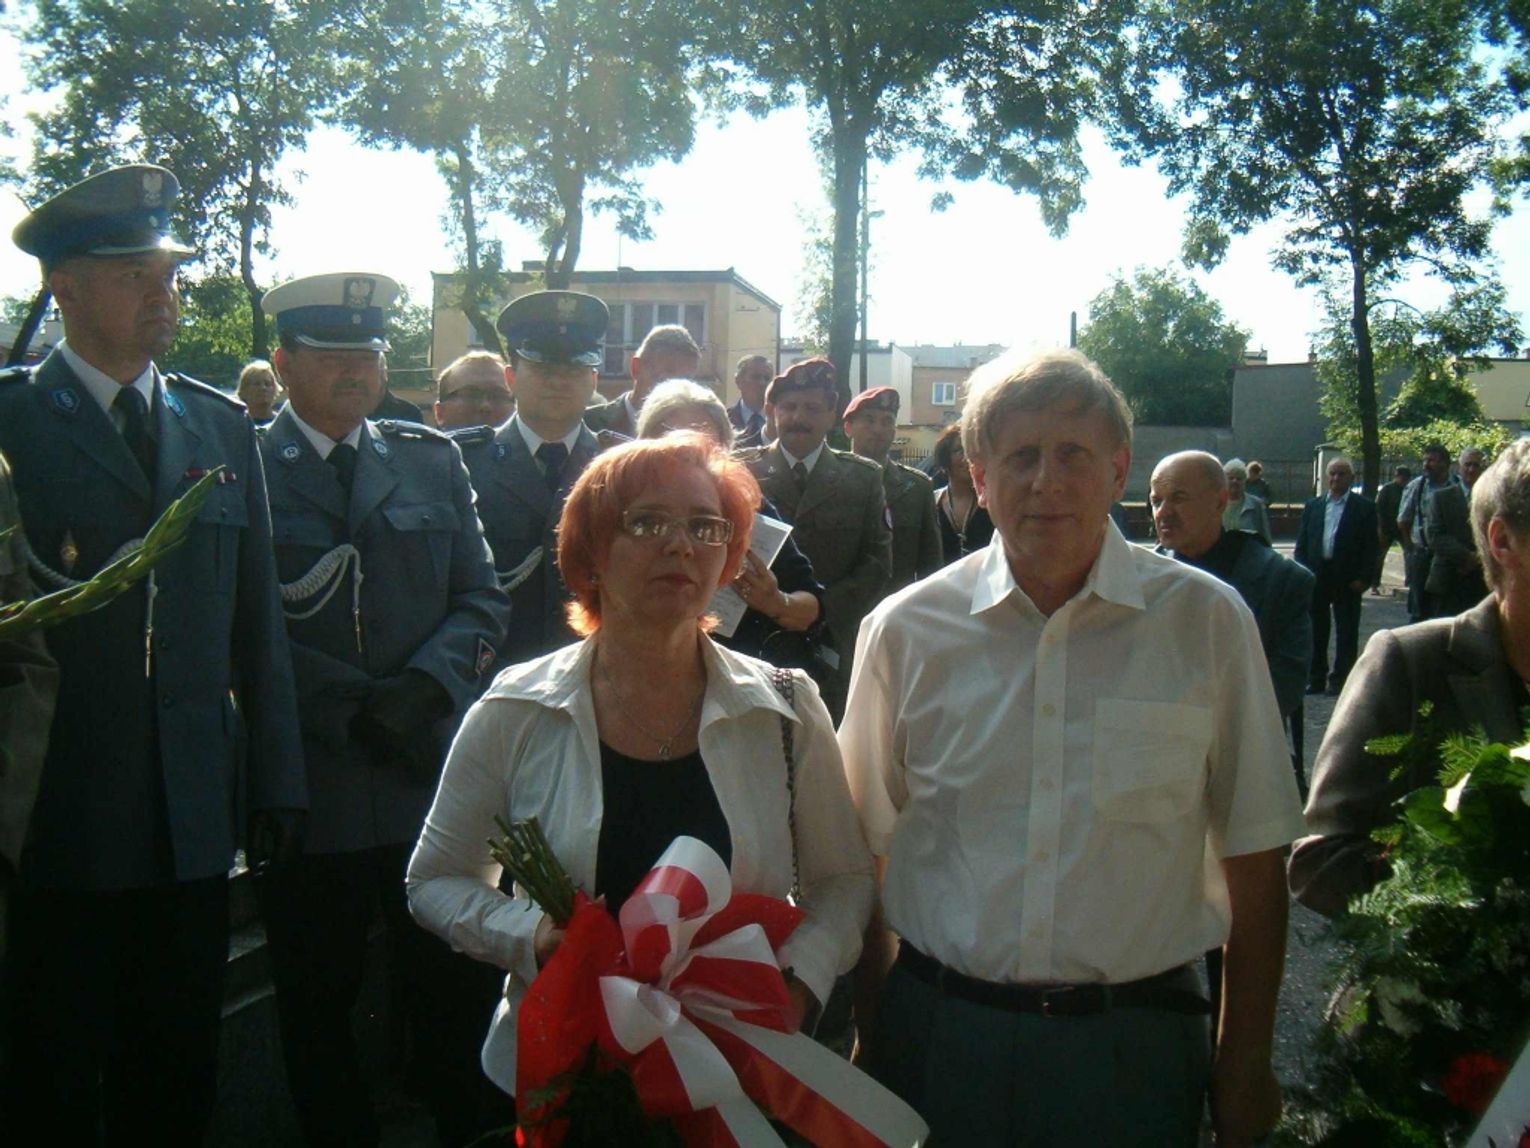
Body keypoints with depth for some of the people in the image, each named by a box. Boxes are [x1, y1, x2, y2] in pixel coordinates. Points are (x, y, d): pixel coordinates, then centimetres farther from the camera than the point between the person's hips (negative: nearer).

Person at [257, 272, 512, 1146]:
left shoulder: (433, 461, 11)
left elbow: (483, 600, 6)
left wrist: (423, 686, -11)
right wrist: (355, 707, -15)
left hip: (434, 782, 2)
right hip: (308, 787, -1)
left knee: (456, 1001, 9)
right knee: (318, 1012, 13)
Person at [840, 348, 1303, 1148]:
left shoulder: (1205, 621, -5)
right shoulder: (906, 630, -3)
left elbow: (1254, 859, 1)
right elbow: (859, 853, 4)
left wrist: (1244, 1066, 2)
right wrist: (871, 1033, 2)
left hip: (1131, 1047, 0)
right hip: (939, 1035, 1)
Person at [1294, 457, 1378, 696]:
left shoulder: (1364, 507, 0)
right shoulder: (1312, 506, 11)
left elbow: (1370, 546, -3)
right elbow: (1301, 543, 11)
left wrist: (1363, 578, -10)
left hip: (1347, 579, -4)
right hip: (1316, 576, 4)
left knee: (1346, 633, 2)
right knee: (1316, 631, 10)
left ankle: (1339, 680, 9)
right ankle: (1316, 679, 18)